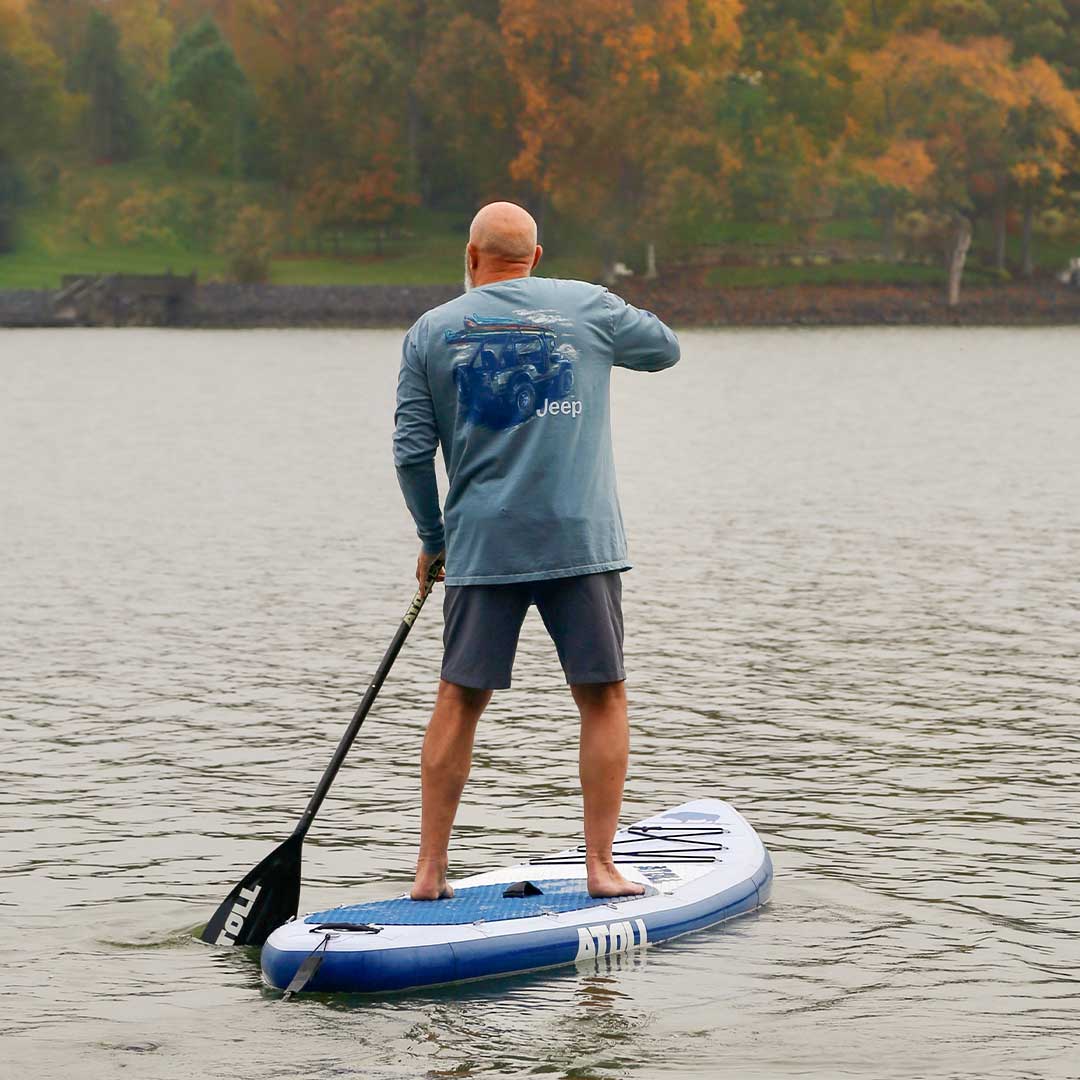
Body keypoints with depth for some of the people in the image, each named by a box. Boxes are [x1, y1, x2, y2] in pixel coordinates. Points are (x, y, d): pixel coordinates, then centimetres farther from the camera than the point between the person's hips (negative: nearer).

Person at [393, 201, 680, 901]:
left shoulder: (430, 332, 4)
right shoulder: (588, 307, 3)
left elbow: (412, 450, 3)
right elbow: (665, 348, 20)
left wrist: (432, 539, 15)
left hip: (481, 546, 1)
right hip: (580, 538, -1)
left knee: (460, 700, 9)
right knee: (603, 697, 7)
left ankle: (431, 870, 9)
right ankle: (601, 865, 3)